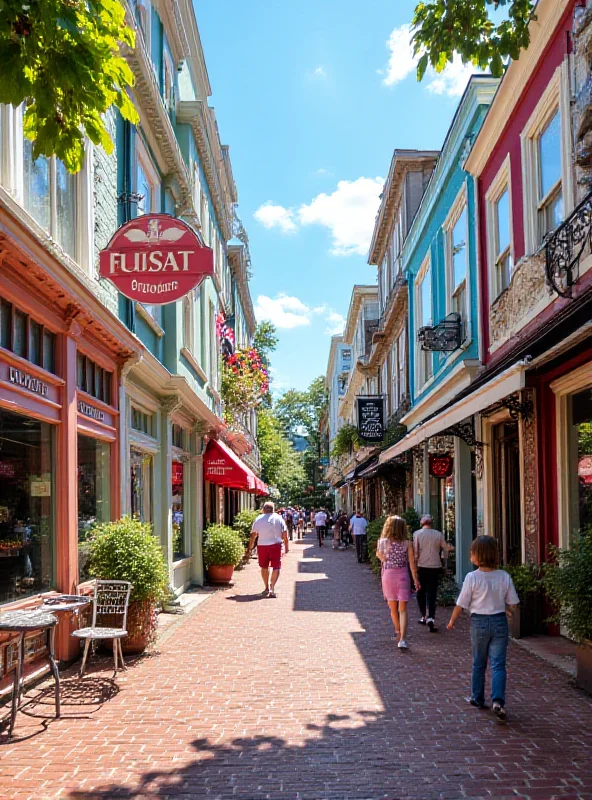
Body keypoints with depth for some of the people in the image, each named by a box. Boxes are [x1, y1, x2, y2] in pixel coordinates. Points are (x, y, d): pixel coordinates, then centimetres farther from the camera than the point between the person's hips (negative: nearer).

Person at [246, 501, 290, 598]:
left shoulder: (258, 519, 6)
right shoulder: (278, 518, 2)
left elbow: (253, 536, 6)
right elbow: (284, 534, -2)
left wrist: (249, 549, 11)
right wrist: (286, 546, 6)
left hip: (262, 546, 2)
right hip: (276, 545, -2)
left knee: (264, 567, 18)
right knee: (276, 567, 0)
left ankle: (267, 587, 29)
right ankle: (272, 588, -15)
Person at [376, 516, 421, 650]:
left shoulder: (382, 542, -10)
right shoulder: (407, 543, -7)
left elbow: (379, 556, -2)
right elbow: (412, 563, -3)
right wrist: (416, 580, 4)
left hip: (388, 575, 1)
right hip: (403, 576, -1)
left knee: (393, 608, 20)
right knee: (403, 609, 0)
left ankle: (398, 632, 39)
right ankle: (402, 639, -11)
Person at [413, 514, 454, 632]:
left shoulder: (417, 534, -5)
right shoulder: (438, 534, 0)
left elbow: (415, 551, -10)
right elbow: (446, 549, 8)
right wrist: (451, 548, 30)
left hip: (422, 566, -1)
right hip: (435, 567, 1)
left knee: (421, 592, 15)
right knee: (432, 593, 2)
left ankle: (423, 617, 22)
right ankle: (431, 618, -14)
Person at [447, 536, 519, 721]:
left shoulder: (472, 577, -13)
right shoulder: (504, 576, -6)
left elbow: (461, 604, -8)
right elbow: (512, 604, 0)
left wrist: (452, 620, 8)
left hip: (479, 623, -1)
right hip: (499, 622, 1)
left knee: (478, 663, 15)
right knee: (498, 664, 2)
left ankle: (477, 698, 27)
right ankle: (498, 700, -13)